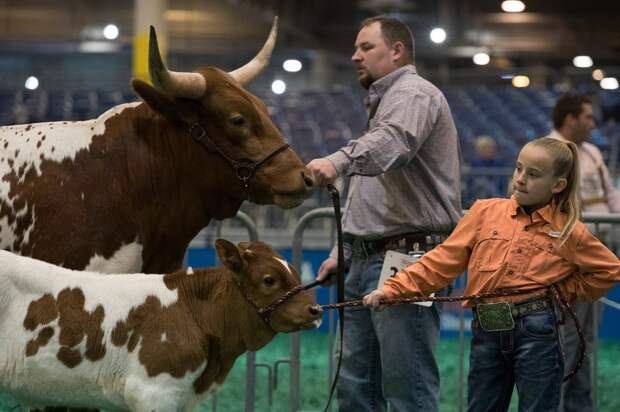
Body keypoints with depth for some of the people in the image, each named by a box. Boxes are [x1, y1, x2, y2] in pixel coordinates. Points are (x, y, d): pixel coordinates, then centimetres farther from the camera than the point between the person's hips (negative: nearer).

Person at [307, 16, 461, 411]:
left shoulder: (413, 93, -7)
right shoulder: (383, 103, 26)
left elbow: (394, 142, -32)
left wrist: (338, 161, -49)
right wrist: (342, 252, 22)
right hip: (366, 261, 11)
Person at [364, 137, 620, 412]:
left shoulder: (569, 231, 2)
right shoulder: (486, 212, 6)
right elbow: (443, 260, 4)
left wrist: (565, 291, 3)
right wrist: (393, 289, -5)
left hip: (535, 332, -3)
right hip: (486, 332, 3)